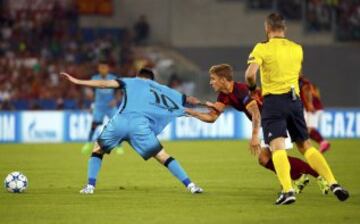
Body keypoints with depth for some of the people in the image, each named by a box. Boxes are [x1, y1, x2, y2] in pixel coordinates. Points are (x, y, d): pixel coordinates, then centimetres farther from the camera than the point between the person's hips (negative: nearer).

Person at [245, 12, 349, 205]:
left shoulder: (262, 48, -4)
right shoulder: (297, 49, 12)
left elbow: (250, 74, -16)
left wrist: (252, 88, 3)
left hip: (273, 100, -5)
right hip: (294, 99, 5)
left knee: (277, 146, -11)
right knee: (305, 145, 12)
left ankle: (287, 190, -29)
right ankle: (333, 183, 0)